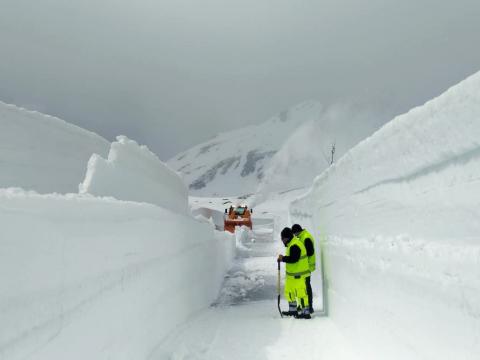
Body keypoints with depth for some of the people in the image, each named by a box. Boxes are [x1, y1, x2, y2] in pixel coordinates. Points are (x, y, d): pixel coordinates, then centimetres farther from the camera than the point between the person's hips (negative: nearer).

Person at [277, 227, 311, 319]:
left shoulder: (294, 246, -21)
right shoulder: (291, 244, 14)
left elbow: (294, 259, -28)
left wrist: (283, 258, -17)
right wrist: (283, 258, 6)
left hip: (298, 274, -11)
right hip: (292, 274, 11)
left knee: (300, 292, -7)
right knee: (289, 291, 18)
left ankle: (306, 312, -2)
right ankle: (293, 310, 30)